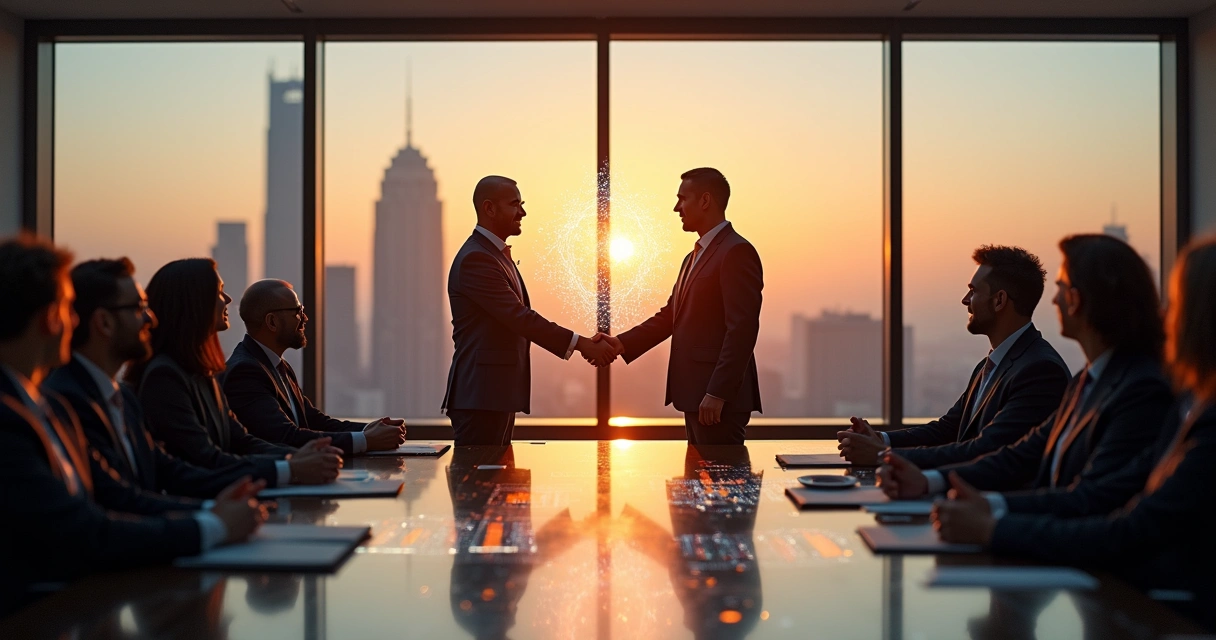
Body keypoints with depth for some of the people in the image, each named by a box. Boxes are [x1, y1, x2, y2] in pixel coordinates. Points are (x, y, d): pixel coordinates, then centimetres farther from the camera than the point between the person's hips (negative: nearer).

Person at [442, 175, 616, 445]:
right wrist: (579, 343, -19)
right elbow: (520, 317, -21)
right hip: (480, 397, -10)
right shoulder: (475, 258, -16)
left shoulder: (497, 253, 18)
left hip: (499, 393, 10)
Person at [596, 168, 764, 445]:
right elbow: (670, 315, 19)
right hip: (695, 394, 9)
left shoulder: (736, 252, -12)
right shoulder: (694, 257, 20)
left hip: (719, 399, -9)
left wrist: (717, 394, -22)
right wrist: (624, 343, 5)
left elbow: (742, 328, -19)